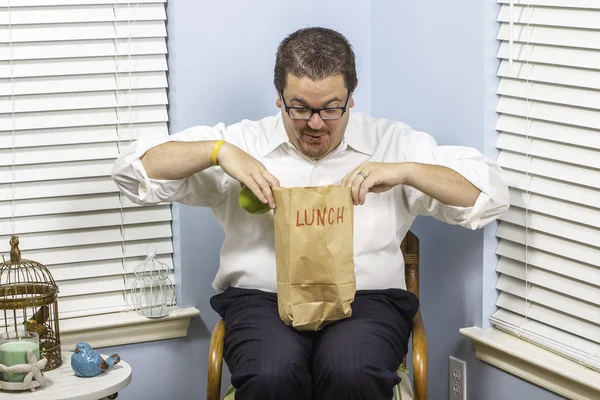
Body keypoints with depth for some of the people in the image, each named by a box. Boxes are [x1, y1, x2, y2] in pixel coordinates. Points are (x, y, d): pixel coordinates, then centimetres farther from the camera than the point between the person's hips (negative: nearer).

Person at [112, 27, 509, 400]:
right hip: (262, 299, 0)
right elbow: (133, 170, 6)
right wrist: (219, 151, -10)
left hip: (366, 299, 0)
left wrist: (405, 170, -10)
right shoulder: (242, 141, 12)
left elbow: (491, 194, 5)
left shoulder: (393, 143, 13)